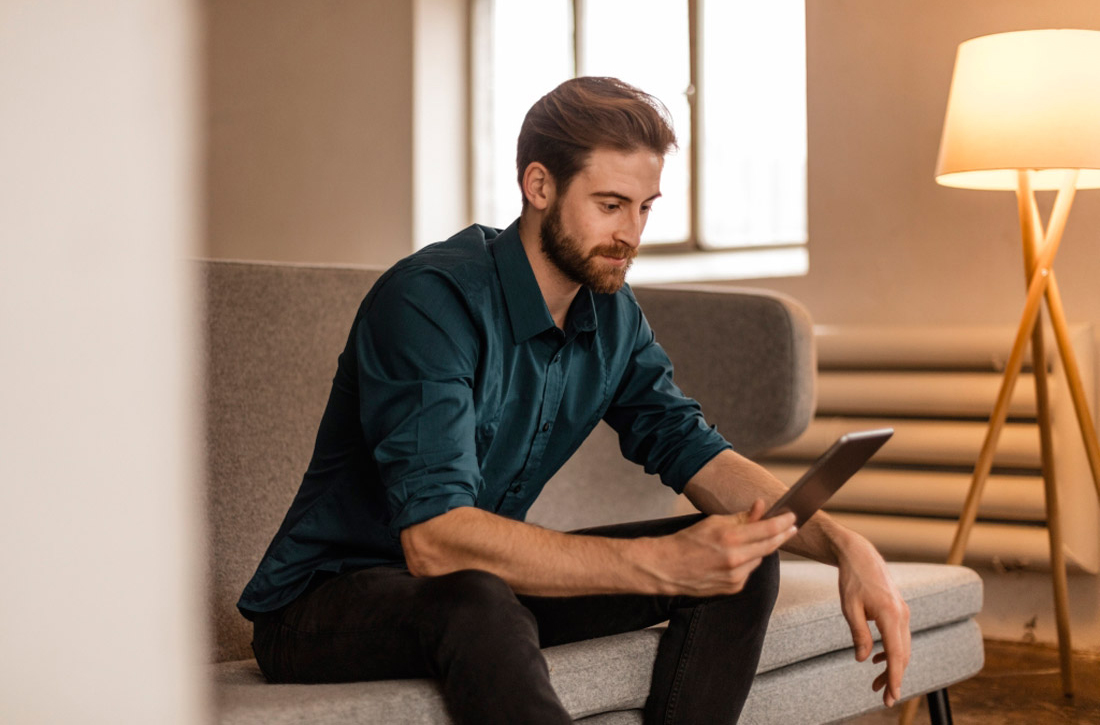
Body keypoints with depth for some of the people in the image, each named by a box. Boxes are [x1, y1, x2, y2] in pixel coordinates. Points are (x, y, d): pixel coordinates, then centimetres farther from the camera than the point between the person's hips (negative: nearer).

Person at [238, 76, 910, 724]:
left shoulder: (612, 313, 0)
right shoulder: (429, 300, -25)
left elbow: (696, 453, 0)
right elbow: (433, 537, -35)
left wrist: (845, 545, -17)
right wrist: (661, 564, -41)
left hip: (491, 578, 8)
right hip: (327, 601, -7)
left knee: (745, 559, -5)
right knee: (475, 601, -42)